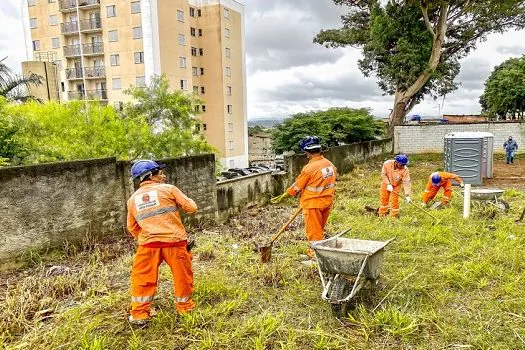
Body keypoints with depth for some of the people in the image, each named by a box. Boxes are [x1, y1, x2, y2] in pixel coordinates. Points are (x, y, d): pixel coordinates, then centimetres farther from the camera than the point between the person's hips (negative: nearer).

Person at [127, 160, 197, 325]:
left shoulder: (133, 199, 12)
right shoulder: (168, 189, -1)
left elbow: (132, 227, 20)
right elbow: (191, 207, 1)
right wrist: (184, 200, 21)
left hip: (148, 244, 3)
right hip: (174, 242, -2)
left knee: (142, 278, 16)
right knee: (183, 276, 16)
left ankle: (139, 314, 20)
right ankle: (185, 307, 29)